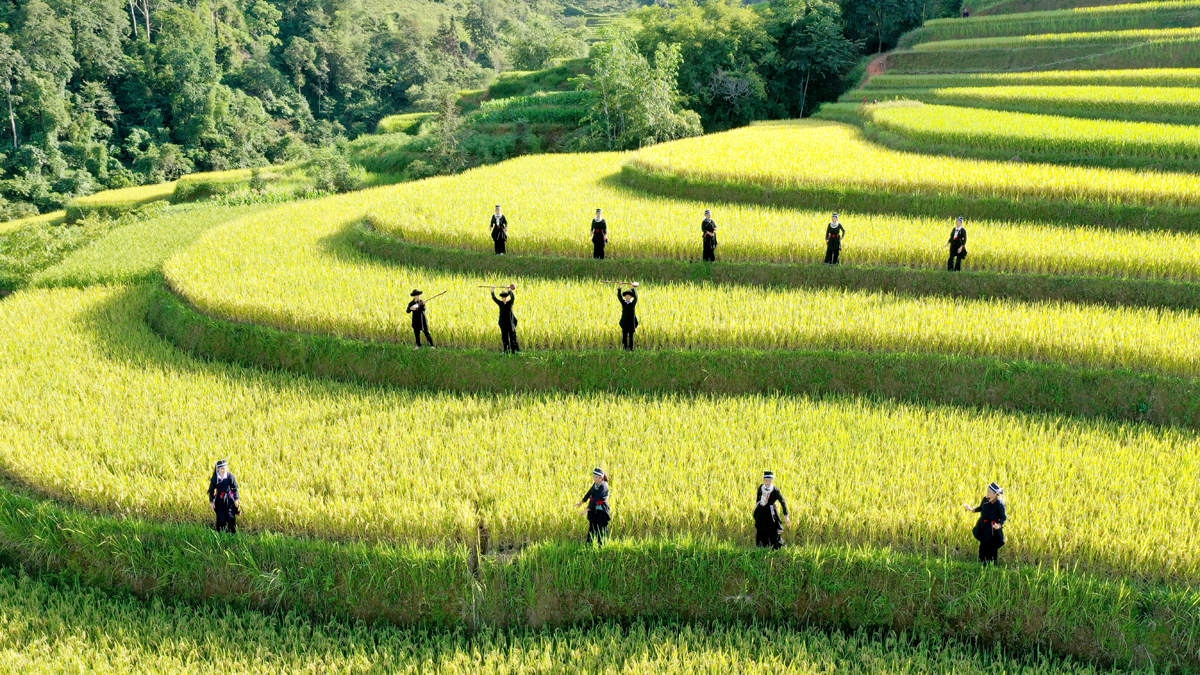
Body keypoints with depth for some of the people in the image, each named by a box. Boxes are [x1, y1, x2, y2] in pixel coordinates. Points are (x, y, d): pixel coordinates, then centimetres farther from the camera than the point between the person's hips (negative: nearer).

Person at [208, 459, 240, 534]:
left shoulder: (230, 476, -9)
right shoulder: (215, 478, -6)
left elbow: (235, 488, -3)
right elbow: (211, 490, 3)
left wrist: (236, 499, -6)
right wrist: (212, 502, 2)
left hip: (229, 500, -1)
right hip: (219, 500, 1)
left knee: (231, 518, 2)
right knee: (220, 518, 6)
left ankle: (233, 533, 13)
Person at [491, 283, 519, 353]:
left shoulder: (510, 303, 0)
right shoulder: (500, 304, 7)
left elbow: (513, 297, -18)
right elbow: (494, 298, -3)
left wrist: (510, 291, -34)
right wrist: (493, 291, -19)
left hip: (510, 323, -3)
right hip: (503, 323, 3)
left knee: (512, 337, 0)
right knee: (504, 337, 4)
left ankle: (515, 350, 4)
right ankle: (506, 350, 9)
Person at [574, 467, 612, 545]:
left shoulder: (603, 487, -21)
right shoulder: (596, 484, 3)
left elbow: (596, 499, -26)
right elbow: (589, 493, 16)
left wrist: (588, 509, -30)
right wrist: (581, 502, 23)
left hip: (602, 511, -7)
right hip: (594, 510, 7)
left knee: (601, 530, 1)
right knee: (591, 528, 11)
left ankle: (601, 546, 10)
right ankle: (588, 546, 17)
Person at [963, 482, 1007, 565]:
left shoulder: (999, 503, -18)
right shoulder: (985, 499, 2)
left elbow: (1004, 518, -13)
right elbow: (980, 508, 21)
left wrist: (999, 525, -30)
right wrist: (971, 509, 8)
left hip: (993, 529, -7)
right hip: (983, 527, 7)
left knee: (991, 549, 1)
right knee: (983, 547, 16)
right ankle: (982, 566, 32)